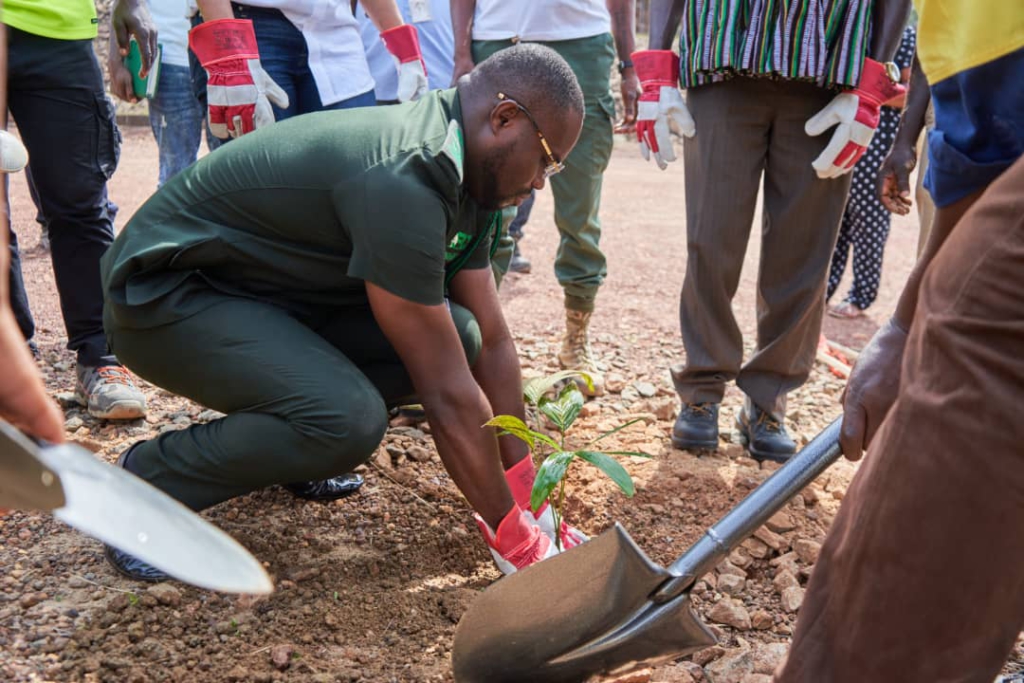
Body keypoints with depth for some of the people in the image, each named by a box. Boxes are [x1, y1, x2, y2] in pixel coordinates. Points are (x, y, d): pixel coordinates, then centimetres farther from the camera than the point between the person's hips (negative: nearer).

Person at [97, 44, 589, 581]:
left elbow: (490, 343, 2)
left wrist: (527, 492, 3)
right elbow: (449, 395, -29)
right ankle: (149, 481, -6)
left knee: (456, 335, -7)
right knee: (350, 419, -32)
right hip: (164, 296, -9)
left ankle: (281, 441, 11)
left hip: (266, 292, 9)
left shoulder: (462, 176, 0)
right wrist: (514, 536, -17)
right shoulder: (402, 181, -31)